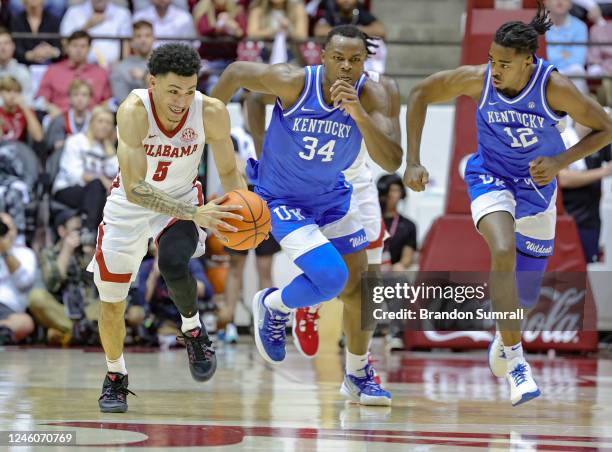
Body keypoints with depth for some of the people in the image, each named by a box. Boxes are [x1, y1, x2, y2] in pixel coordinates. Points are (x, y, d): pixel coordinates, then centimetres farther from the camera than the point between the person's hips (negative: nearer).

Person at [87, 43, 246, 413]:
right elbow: (134, 189, -37)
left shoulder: (211, 112, -25)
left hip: (182, 198, 0)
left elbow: (229, 171, -9)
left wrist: (242, 209, -29)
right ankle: (116, 378, 31)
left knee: (174, 263, -31)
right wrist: (195, 214, -47)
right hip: (131, 203, 0)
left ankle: (193, 330, -2)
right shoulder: (134, 111, -33)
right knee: (111, 300, 5)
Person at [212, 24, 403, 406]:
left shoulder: (370, 95, -20)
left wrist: (357, 112, -41)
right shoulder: (293, 82, -27)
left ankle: (358, 377, 29)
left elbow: (392, 162, -30)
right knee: (331, 278, -20)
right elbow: (236, 72, -10)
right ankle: (273, 307, 12)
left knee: (359, 286, 9)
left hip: (333, 196, 5)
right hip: (282, 199, -5)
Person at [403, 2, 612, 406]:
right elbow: (421, 94, -6)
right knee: (503, 252, -33)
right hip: (491, 179, -1)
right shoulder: (477, 80, -21)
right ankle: (514, 358, -25)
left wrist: (561, 162, -25)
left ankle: (505, 332, 48)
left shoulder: (554, 87, -25)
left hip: (536, 188, 1)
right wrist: (413, 161, -11)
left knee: (526, 296, 10)